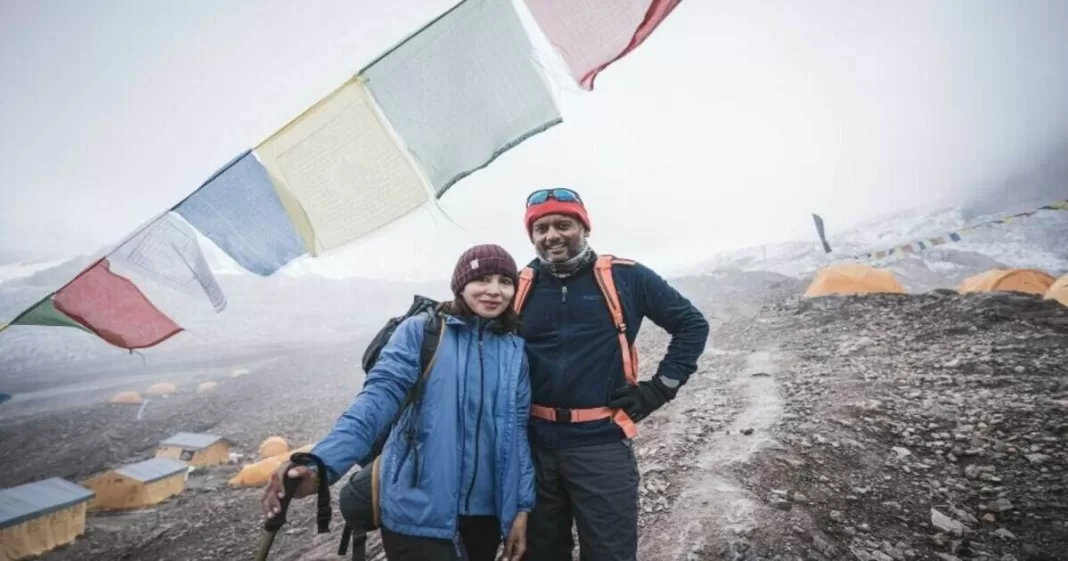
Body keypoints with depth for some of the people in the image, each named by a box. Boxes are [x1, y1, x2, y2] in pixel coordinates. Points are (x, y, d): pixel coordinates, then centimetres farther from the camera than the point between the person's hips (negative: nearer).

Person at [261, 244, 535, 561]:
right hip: (419, 512, -4)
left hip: (485, 514, 5)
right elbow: (380, 395, -18)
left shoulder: (516, 351, 2)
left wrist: (521, 505, 1)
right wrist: (323, 463, -31)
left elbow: (517, 430, 3)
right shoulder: (419, 332, -9)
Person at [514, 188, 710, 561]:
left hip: (602, 444, -2)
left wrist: (659, 388, -1)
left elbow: (692, 324, 4)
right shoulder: (518, 287, 2)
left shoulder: (625, 278, -5)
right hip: (533, 444, 3)